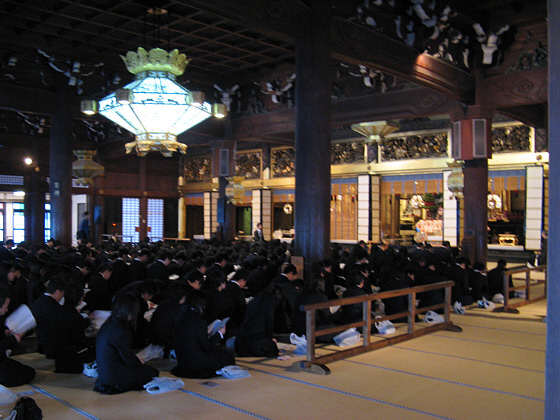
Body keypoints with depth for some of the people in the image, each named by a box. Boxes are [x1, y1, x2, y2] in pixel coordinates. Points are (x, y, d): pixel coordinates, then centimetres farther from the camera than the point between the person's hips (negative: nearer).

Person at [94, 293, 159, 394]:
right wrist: (139, 362, 5)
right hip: (113, 377, -9)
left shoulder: (107, 324, 4)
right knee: (153, 372, 1)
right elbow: (128, 358, -15)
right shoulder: (122, 331, -25)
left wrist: (137, 360, 13)